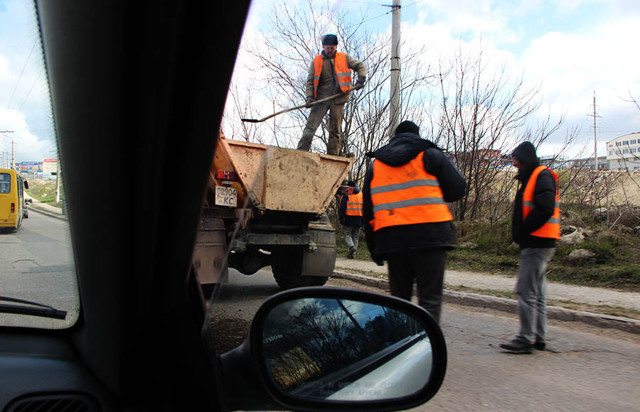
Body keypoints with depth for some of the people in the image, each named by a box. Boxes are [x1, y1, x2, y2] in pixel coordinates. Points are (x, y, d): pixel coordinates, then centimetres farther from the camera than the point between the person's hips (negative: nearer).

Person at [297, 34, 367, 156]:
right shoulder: (316, 61, 9)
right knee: (311, 126, -10)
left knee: (335, 131, 1)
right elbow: (310, 80, 8)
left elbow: (360, 66, 15)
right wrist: (309, 97, -6)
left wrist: (361, 80, -4)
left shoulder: (344, 58, 10)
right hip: (321, 98, 0)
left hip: (338, 99, 1)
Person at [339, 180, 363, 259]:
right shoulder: (362, 194, 15)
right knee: (355, 236, 10)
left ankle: (352, 246, -21)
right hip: (359, 219, 4)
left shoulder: (346, 194, 1)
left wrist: (341, 218, -3)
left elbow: (342, 207, -7)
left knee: (347, 235, 6)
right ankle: (352, 254, 6)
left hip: (349, 218, -4)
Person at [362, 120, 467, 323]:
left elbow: (368, 209, 15)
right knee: (430, 297, 0)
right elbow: (457, 188, 1)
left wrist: (374, 248, 19)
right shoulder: (430, 155, 6)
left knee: (399, 297, 14)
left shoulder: (375, 164, 17)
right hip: (430, 236, -3)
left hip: (391, 238, 4)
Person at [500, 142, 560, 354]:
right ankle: (538, 337, 22)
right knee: (536, 292, 14)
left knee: (526, 291, -9)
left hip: (537, 245, -11)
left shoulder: (543, 176, -11)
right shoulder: (531, 178, 20)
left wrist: (522, 231, -17)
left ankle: (525, 340, -4)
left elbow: (545, 209, -23)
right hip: (535, 244, 11)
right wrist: (521, 234, 9)